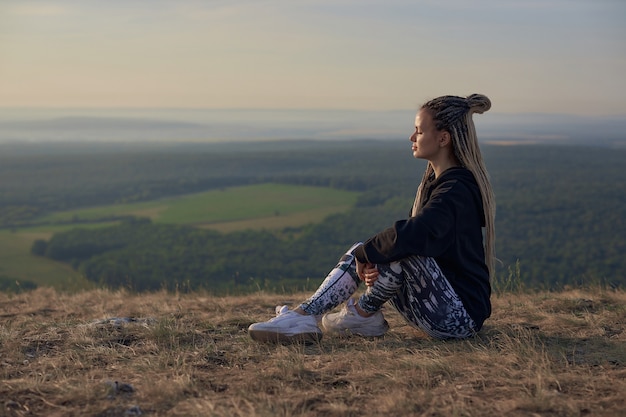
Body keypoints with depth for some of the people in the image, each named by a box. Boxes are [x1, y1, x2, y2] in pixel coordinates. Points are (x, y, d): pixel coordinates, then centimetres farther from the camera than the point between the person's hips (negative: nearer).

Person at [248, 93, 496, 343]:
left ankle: (364, 314, -7)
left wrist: (365, 254, -19)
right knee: (360, 254, 5)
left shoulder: (457, 189, -21)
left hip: (460, 318, -9)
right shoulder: (434, 180, 10)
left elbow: (410, 236, -36)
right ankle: (304, 316, -8)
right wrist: (374, 262, -12)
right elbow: (412, 236, 7)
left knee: (400, 252, -30)